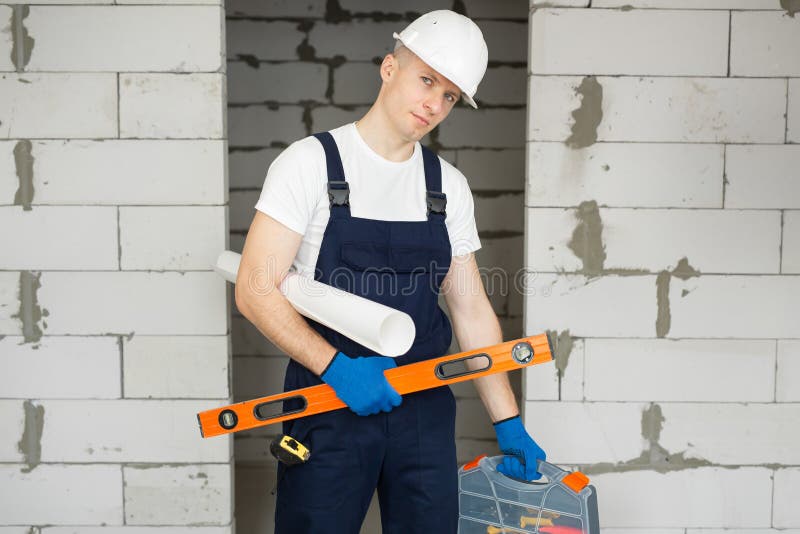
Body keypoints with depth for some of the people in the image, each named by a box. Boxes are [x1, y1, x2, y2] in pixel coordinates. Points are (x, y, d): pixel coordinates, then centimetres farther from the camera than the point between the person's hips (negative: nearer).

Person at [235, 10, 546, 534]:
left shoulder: (449, 185, 7)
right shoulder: (311, 162, -7)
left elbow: (471, 309, 9)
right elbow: (255, 291, -12)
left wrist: (509, 422, 7)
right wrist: (335, 367, -22)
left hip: (425, 406, 4)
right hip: (329, 403, -4)